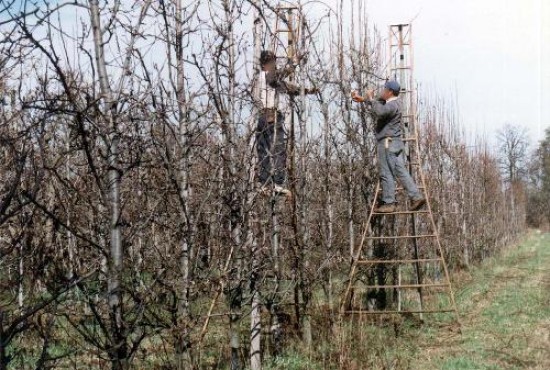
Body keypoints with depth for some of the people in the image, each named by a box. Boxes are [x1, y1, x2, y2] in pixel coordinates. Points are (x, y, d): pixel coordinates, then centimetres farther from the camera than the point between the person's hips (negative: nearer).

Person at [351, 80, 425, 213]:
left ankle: (389, 203, -2)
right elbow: (378, 104, 35)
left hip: (388, 142, -10)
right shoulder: (390, 103, 16)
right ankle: (416, 197, 2)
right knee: (400, 171, 7)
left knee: (387, 173, -5)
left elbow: (379, 111, -35)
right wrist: (362, 99, 36)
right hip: (396, 142, 10)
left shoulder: (392, 105, -15)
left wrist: (370, 98, -21)